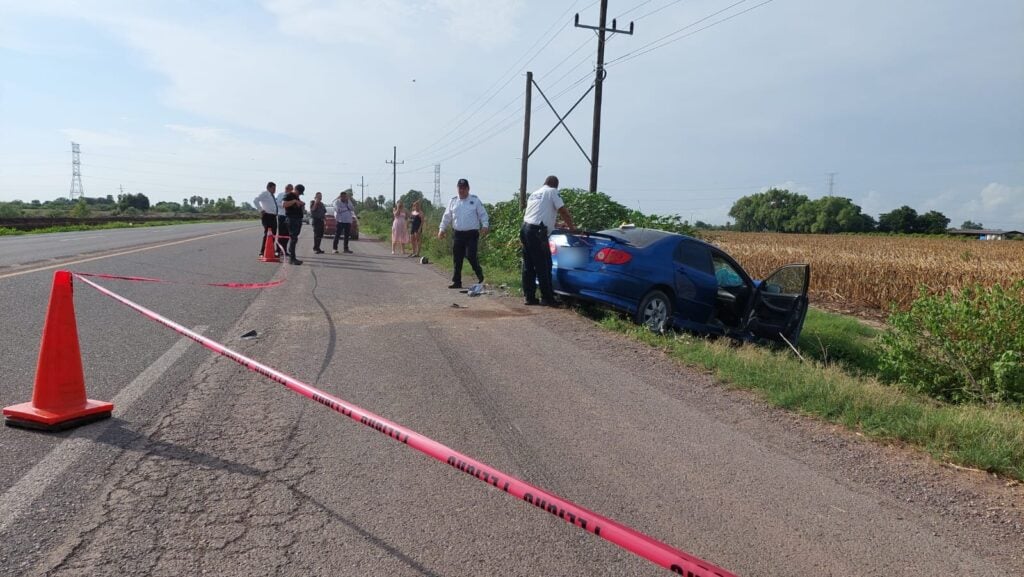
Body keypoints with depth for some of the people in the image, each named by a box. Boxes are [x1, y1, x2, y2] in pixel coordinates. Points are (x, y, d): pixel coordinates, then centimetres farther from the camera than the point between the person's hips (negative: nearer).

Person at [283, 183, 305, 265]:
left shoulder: (297, 197, 23)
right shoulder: (288, 196, -4)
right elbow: (284, 204, -21)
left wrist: (302, 204, 14)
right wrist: (294, 201, -23)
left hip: (299, 219, 9)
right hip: (292, 219, -9)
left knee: (294, 238, 11)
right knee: (293, 238, -13)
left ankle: (291, 257, 16)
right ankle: (292, 258, -14)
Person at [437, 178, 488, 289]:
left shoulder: (475, 200, 3)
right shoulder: (453, 201, 12)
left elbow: (483, 214, 3)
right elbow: (447, 216, 16)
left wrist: (485, 226, -12)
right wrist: (442, 229, 9)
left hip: (472, 234, -3)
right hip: (457, 234, 4)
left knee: (470, 256, -14)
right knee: (457, 259, 3)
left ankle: (480, 275, 11)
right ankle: (457, 282, 11)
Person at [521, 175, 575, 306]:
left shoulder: (534, 193, 25)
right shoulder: (552, 192, 2)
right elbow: (564, 212, -2)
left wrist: (555, 224, 37)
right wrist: (571, 227, 12)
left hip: (525, 229, 8)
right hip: (536, 231, -8)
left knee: (528, 266, 11)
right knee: (543, 266, -4)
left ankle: (530, 297, 14)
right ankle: (547, 298, -2)